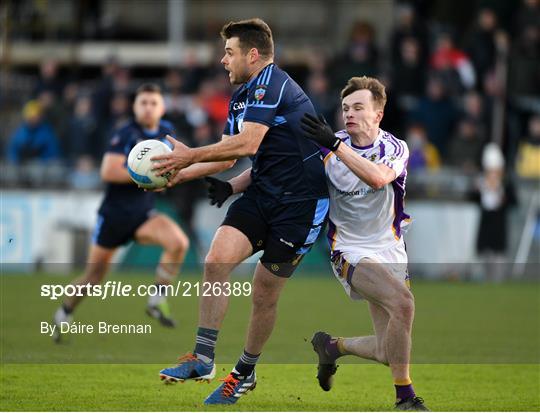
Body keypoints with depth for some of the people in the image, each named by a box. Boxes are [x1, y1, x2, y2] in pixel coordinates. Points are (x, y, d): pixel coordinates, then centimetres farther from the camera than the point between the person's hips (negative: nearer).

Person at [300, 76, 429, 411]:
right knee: (403, 301, -31)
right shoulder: (328, 149, -3)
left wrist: (336, 145, -33)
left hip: (390, 254, 3)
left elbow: (378, 177, -26)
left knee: (390, 353, 1)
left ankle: (332, 346, 31)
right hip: (351, 252, -3)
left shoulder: (396, 149, -3)